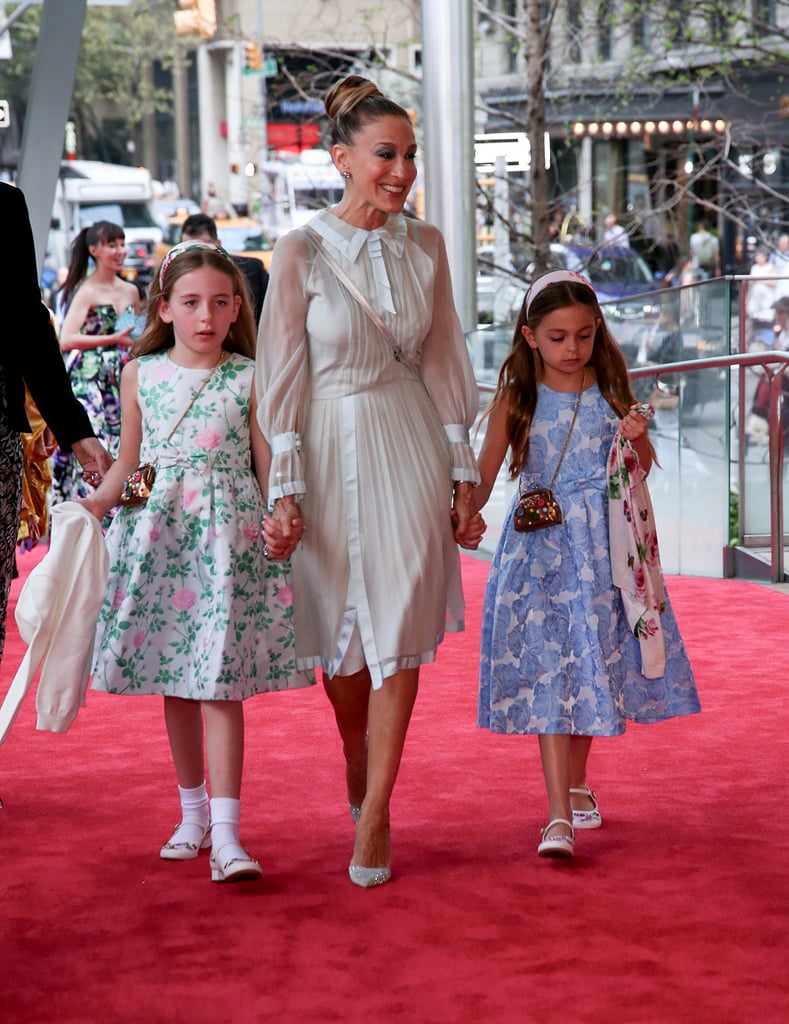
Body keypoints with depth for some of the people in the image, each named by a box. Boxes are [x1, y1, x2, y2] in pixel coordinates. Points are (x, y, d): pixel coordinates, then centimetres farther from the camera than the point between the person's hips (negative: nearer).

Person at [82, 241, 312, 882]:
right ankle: (193, 814, 26)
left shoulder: (249, 379, 0)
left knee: (222, 685, -8)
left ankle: (226, 835, -10)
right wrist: (100, 500, -2)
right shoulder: (141, 375, 7)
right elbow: (129, 461, 15)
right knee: (174, 686, 11)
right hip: (156, 534, 3)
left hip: (228, 539, -3)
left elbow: (269, 466, 2)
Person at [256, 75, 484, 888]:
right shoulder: (301, 252, -6)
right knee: (342, 634, 11)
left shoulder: (425, 248, 4)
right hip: (330, 449, -1)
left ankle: (375, 813, 0)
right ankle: (358, 768, 37)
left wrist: (463, 476, 6)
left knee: (398, 634, -4)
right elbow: (283, 377, -6)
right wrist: (284, 491, -9)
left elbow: (443, 366, 8)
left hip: (410, 450, 2)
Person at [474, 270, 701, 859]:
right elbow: (485, 473, -1)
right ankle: (559, 816, -11)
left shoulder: (610, 392, 3)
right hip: (540, 549, -2)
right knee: (546, 676, -8)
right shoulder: (515, 400, -2)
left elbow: (643, 470, 10)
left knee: (592, 668, 12)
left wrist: (638, 438, -10)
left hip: (602, 550, 2)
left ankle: (576, 783, 35)